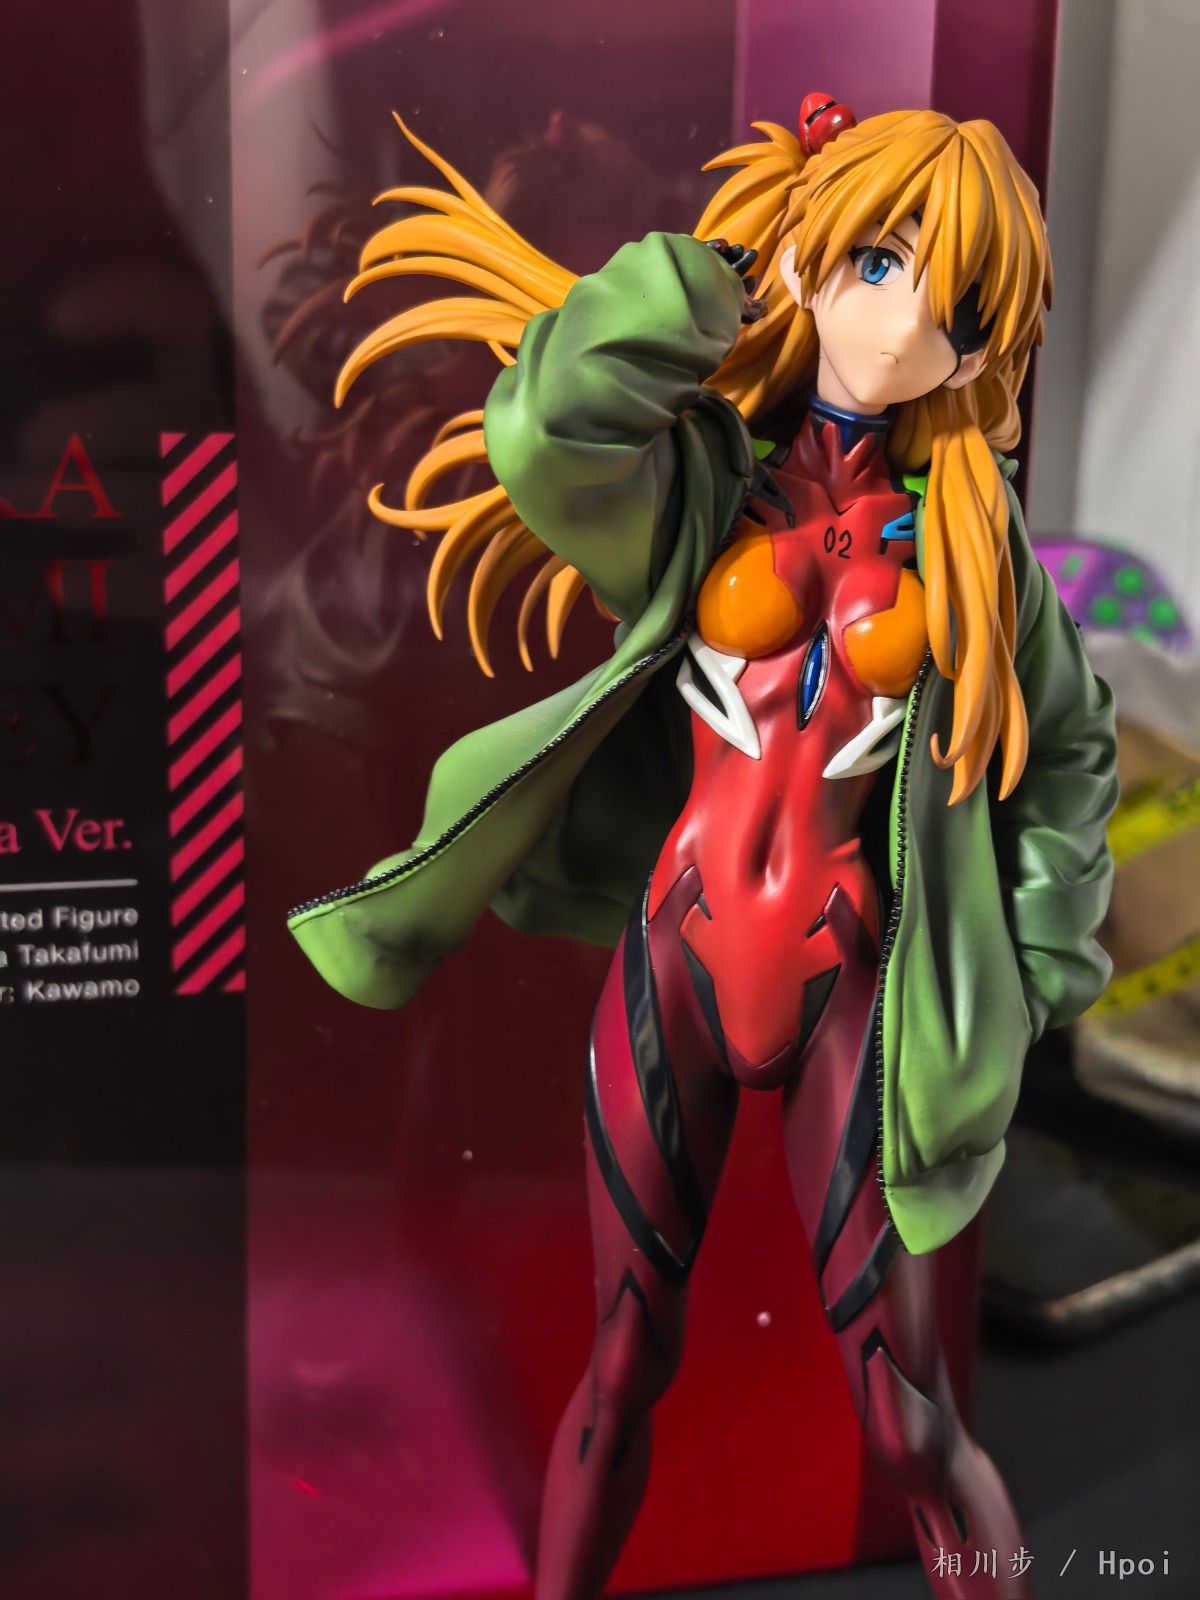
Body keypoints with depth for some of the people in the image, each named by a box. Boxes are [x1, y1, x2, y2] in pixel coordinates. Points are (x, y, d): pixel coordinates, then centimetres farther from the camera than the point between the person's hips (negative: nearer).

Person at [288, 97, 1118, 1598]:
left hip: (848, 994, 1)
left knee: (906, 1414, 4)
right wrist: (728, 266, -10)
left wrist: (1028, 970, 8)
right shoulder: (705, 478, -1)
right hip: (671, 964, 0)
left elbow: (1064, 746, 14)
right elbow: (545, 432, -23)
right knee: (627, 1362, 11)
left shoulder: (966, 529, 3)